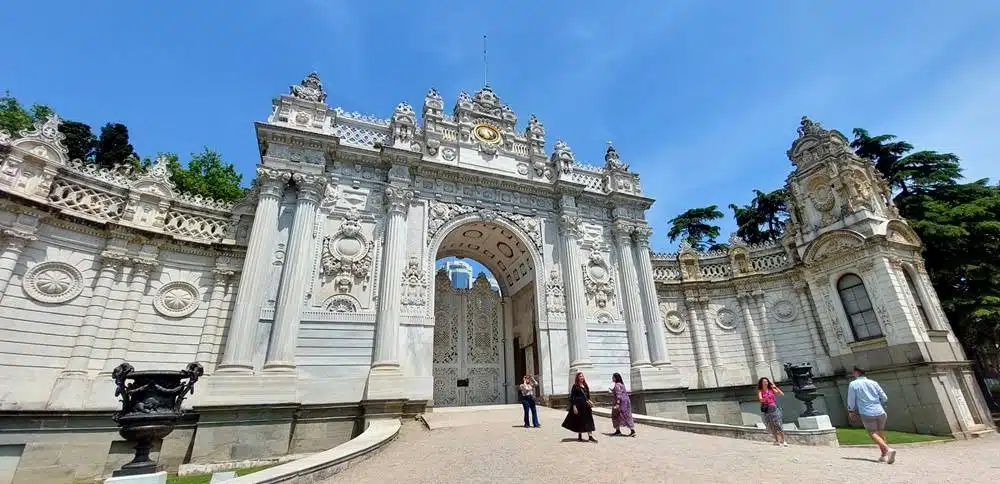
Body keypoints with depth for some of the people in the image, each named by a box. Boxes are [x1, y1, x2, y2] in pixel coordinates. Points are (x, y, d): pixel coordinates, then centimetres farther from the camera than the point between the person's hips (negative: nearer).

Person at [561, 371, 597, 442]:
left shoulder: (585, 386, 10)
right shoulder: (575, 386, -8)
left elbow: (588, 395, 16)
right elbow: (572, 397, -10)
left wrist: (589, 402, 2)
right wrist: (574, 406, -15)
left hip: (586, 405, 6)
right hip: (579, 405, -6)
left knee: (588, 420, 3)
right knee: (579, 420, 4)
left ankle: (590, 436, 5)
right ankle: (579, 436, 18)